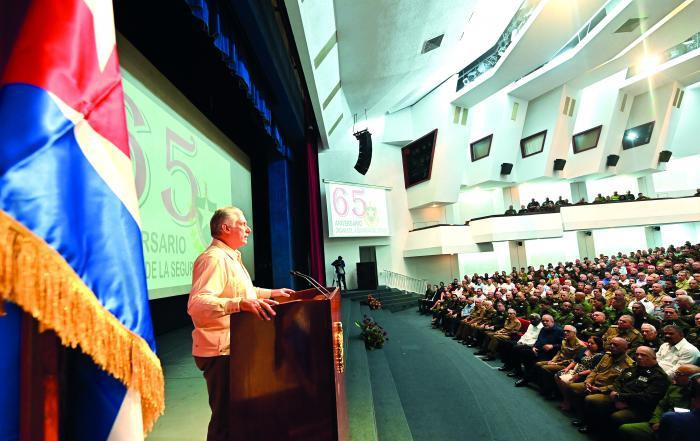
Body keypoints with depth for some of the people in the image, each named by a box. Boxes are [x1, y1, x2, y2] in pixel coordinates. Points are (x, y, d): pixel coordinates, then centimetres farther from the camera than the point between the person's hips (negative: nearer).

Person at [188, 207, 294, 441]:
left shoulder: (231, 257, 15)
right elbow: (197, 304, -34)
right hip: (220, 351, -10)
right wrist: (240, 303, -45)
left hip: (234, 347, 10)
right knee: (225, 417, 2)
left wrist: (271, 293, 26)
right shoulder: (214, 258, -21)